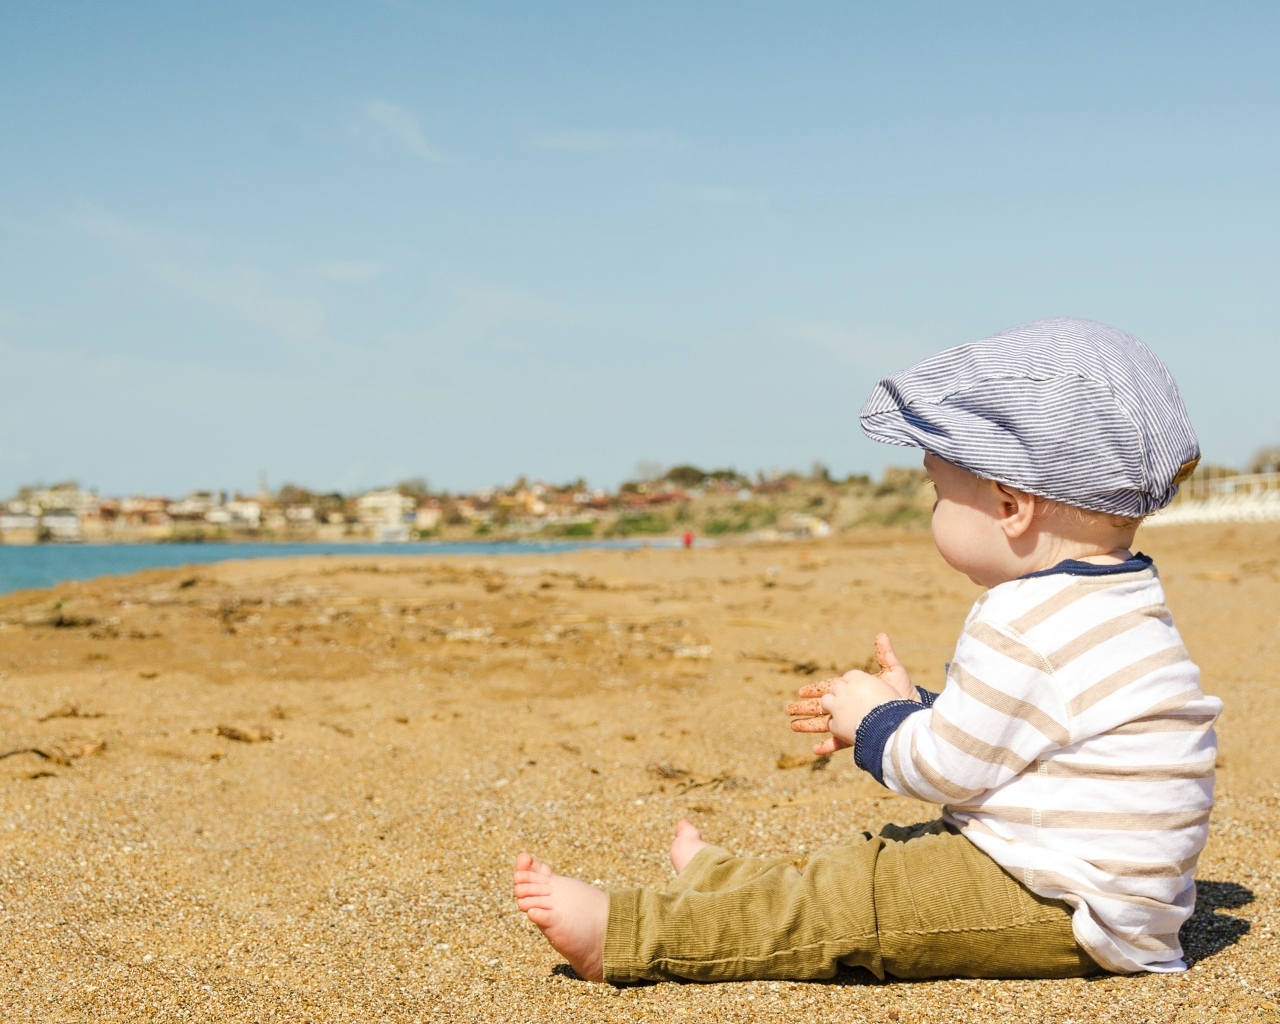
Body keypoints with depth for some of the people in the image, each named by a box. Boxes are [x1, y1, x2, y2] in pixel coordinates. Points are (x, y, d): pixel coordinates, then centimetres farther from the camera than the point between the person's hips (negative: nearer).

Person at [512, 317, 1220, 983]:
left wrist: (876, 722, 1)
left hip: (1059, 915, -10)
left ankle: (621, 936, -8)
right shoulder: (1114, 602, 12)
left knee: (854, 900, -10)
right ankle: (715, 883, 33)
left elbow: (944, 768, -17)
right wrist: (911, 707, 21)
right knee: (884, 859, 18)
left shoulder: (1024, 627, -22)